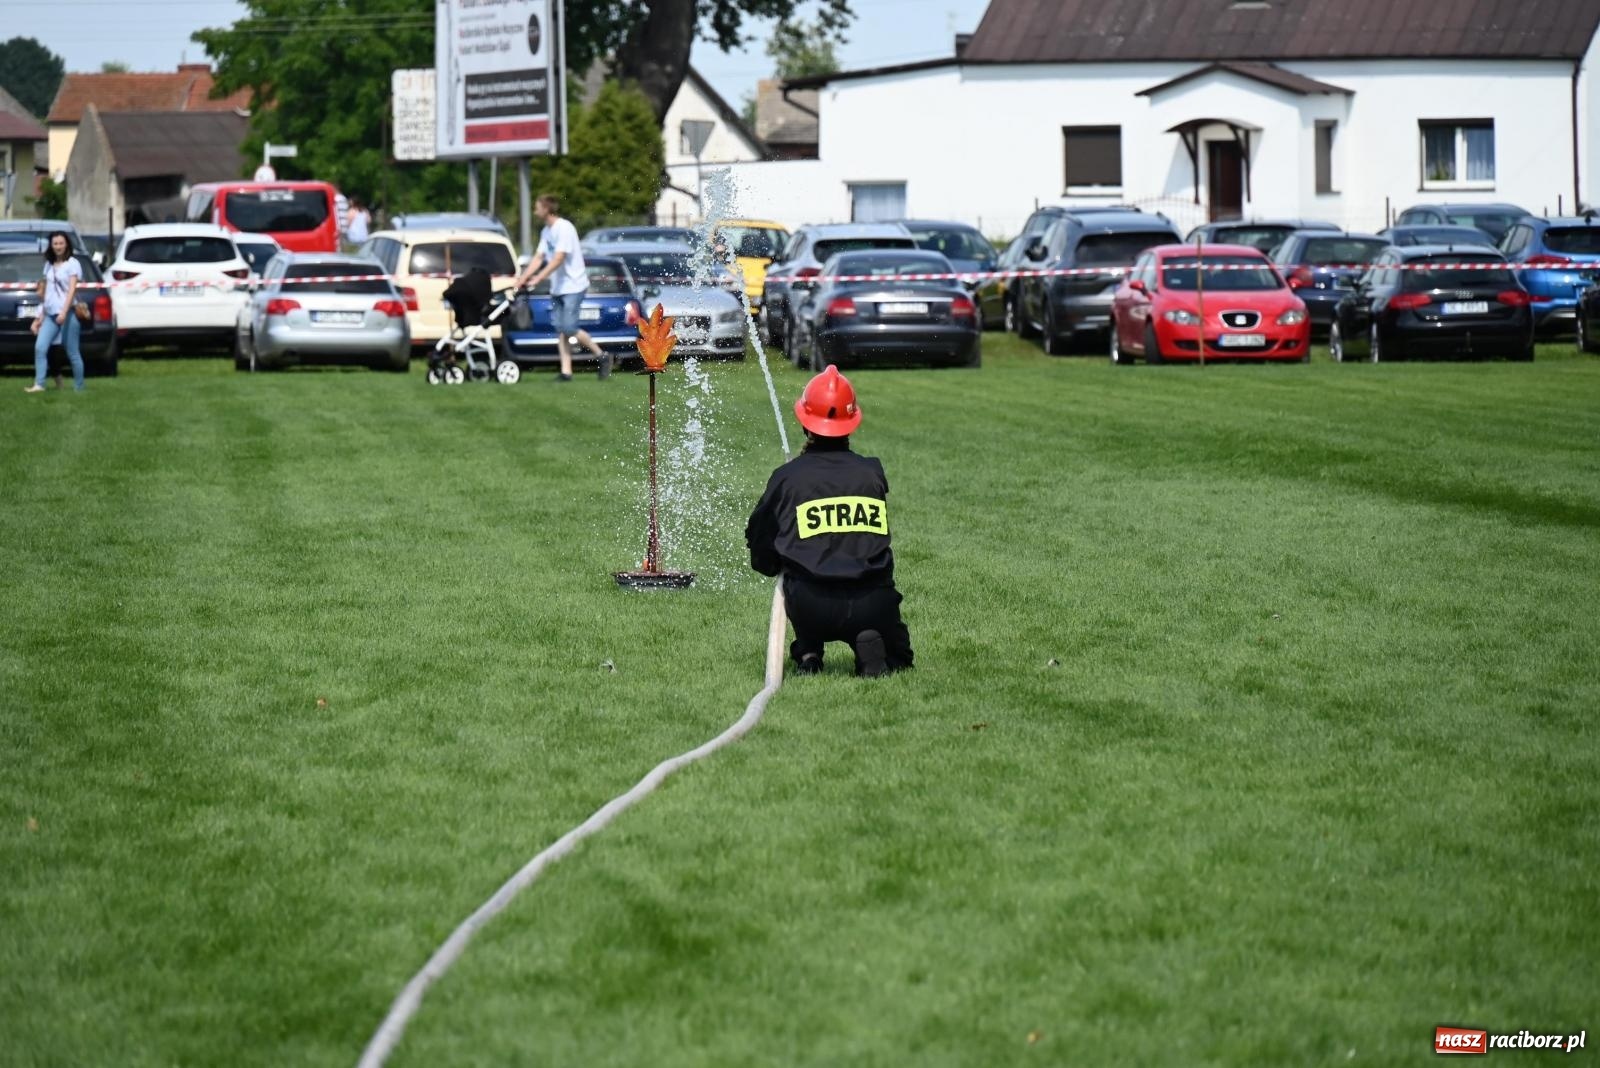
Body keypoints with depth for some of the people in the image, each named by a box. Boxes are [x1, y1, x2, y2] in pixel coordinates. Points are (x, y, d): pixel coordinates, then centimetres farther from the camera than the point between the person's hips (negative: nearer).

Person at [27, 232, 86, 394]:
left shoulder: (72, 264, -3)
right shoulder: (49, 265, 15)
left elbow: (72, 290, -12)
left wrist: (64, 313, -22)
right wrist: (41, 316, 17)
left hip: (68, 314, -6)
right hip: (50, 314, 6)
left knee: (72, 353, -2)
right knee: (40, 348, -10)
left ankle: (79, 388, 8)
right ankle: (39, 384, -13)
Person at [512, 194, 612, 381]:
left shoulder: (564, 228, -16)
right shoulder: (546, 232, 12)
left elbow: (558, 259, -23)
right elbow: (538, 258, 11)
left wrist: (538, 278, -27)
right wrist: (522, 279, 0)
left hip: (573, 286, -9)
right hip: (557, 288, 9)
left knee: (569, 328, -14)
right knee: (560, 330, 2)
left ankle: (602, 356, 1)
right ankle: (566, 371, 2)